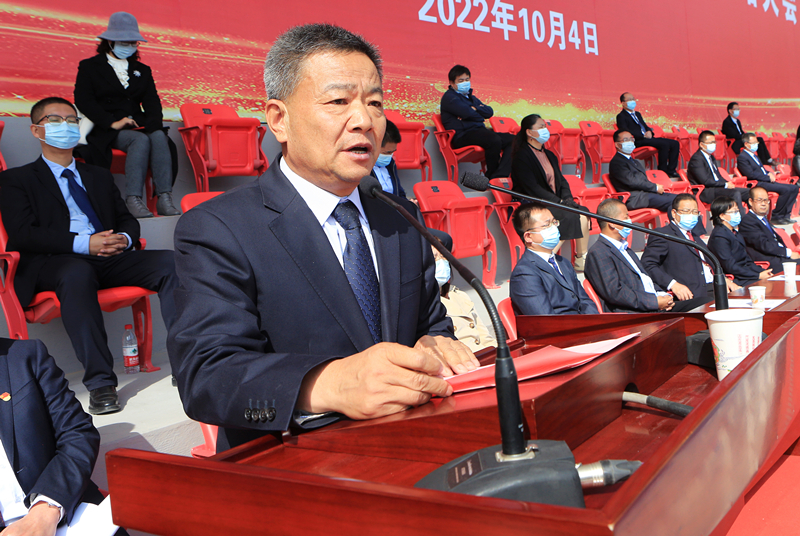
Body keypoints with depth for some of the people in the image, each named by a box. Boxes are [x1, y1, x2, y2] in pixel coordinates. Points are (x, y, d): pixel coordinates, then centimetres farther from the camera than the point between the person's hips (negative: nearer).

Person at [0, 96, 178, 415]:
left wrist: (124, 239, -5)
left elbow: (127, 219, 22)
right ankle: (100, 382, -40)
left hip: (109, 259, 5)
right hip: (53, 263, -4)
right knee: (77, 273, -41)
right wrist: (83, 244, -17)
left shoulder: (99, 176, 30)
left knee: (170, 262, -23)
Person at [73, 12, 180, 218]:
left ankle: (164, 199, -41)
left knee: (159, 136, -32)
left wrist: (152, 124, -12)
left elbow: (152, 101, 10)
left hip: (139, 126, 3)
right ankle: (133, 200, -40)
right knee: (141, 140, -35)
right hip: (106, 131, -3)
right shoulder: (89, 67, 12)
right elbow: (83, 101, -2)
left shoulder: (142, 70, 25)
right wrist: (112, 123, -16)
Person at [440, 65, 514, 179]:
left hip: (479, 132, 9)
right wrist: (480, 116, 5)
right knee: (494, 140, -33)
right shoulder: (449, 97, 2)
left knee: (512, 139, -7)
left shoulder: (471, 97, 29)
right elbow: (467, 113, -15)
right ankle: (491, 177, -15)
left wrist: (475, 109, -5)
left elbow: (489, 112, 13)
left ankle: (499, 176, -24)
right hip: (463, 136, -9)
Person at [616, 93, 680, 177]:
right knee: (664, 144, -29)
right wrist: (643, 135, -17)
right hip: (638, 142, -9)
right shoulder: (621, 116, 1)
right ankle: (662, 171, -21)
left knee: (675, 143, -6)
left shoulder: (637, 114, 28)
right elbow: (626, 132, -12)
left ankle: (671, 170, -7)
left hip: (648, 138, 9)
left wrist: (649, 131, 2)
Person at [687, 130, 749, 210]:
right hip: (705, 192, -10)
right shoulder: (696, 159, -11)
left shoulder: (711, 157, 21)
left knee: (748, 192, -2)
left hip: (716, 188, 10)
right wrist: (725, 185, -14)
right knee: (735, 193, -29)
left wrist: (728, 183, 0)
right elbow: (706, 181, -19)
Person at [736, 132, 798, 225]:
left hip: (767, 181, 10)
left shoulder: (754, 155, 24)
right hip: (758, 184, -10)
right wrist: (768, 177, -13)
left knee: (794, 188, -1)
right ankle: (776, 217, -15)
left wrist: (770, 174, 5)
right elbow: (751, 174, -18)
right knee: (786, 189, -26)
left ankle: (785, 215, -1)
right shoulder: (742, 157, -8)